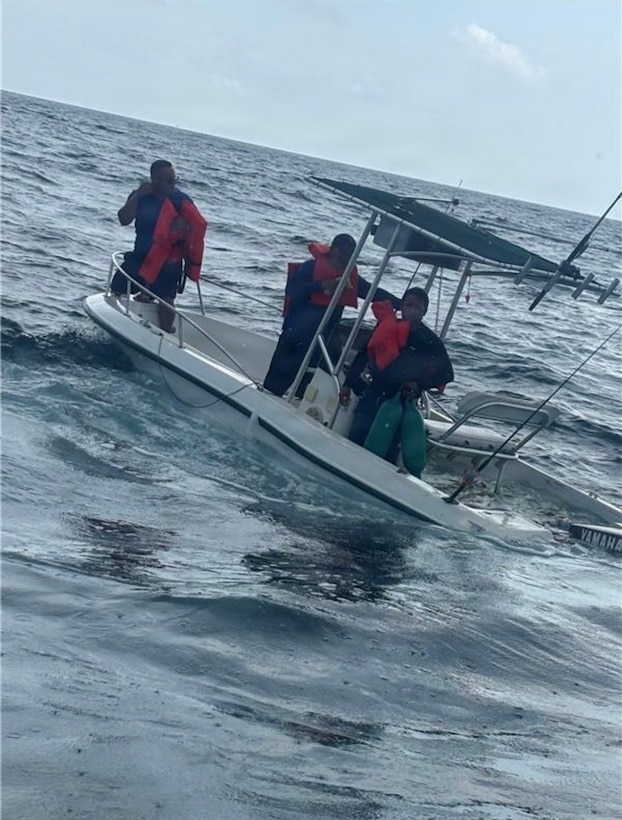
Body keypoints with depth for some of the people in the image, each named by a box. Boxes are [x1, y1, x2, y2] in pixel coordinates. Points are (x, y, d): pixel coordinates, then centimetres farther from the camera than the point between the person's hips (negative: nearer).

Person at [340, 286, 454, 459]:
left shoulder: (430, 341, -6)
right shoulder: (386, 326, 0)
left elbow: (447, 373, 1)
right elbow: (363, 355, 9)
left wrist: (419, 385, -12)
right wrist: (348, 384, 7)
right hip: (372, 395, 3)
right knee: (354, 442, 0)